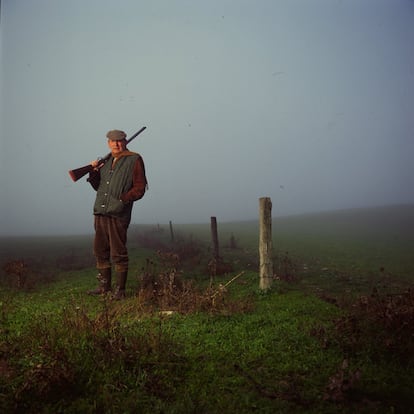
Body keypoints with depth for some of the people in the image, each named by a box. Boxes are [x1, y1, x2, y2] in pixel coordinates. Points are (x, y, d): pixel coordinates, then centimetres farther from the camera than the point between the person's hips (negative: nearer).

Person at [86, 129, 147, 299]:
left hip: (118, 215, -7)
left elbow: (139, 188, -5)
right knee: (100, 251, 11)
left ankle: (120, 289, 6)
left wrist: (123, 199, -17)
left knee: (118, 254, -3)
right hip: (100, 213, 7)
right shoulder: (106, 161, 21)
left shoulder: (134, 160, 0)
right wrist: (94, 172, 6)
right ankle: (104, 285, 23)